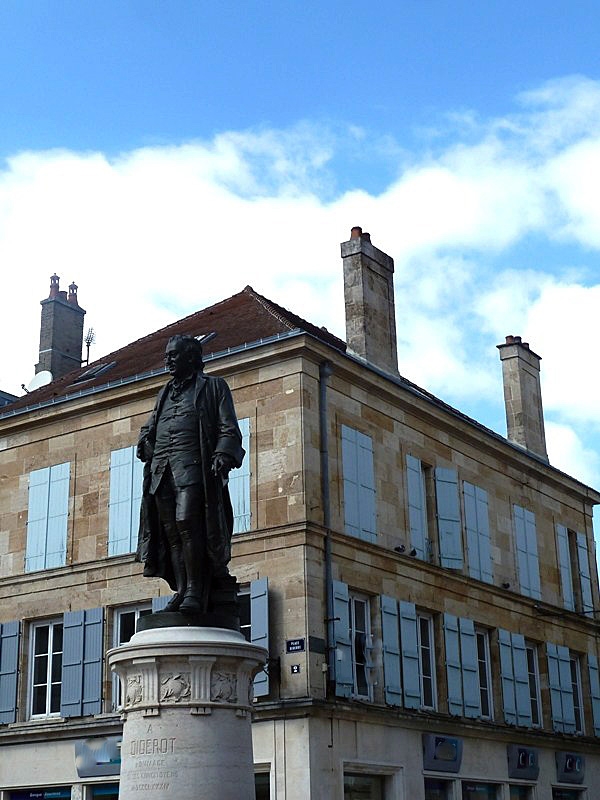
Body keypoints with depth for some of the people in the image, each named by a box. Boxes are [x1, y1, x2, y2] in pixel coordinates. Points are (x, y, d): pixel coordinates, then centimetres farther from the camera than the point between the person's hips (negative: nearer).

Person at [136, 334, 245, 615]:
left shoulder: (212, 386, 12)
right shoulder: (165, 393, 29)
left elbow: (229, 429, 4)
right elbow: (150, 426, 37)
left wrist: (224, 455, -14)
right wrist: (145, 442, 14)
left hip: (192, 465, -6)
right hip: (161, 468, 6)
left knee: (188, 521, -19)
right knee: (170, 529, -4)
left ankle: (196, 592, -20)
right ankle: (182, 590, -3)